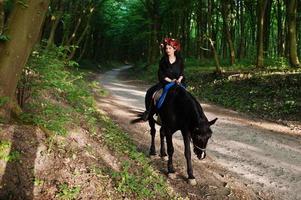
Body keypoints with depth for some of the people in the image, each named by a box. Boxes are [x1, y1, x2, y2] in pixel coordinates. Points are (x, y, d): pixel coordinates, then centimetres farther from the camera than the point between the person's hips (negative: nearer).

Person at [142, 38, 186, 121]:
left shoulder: (180, 60, 2)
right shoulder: (163, 60, 0)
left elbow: (182, 73, 6)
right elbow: (161, 75, -5)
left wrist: (179, 80, -15)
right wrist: (170, 80, -17)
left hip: (178, 82, 0)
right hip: (165, 82, 0)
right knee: (150, 92, -17)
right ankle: (148, 111, -5)